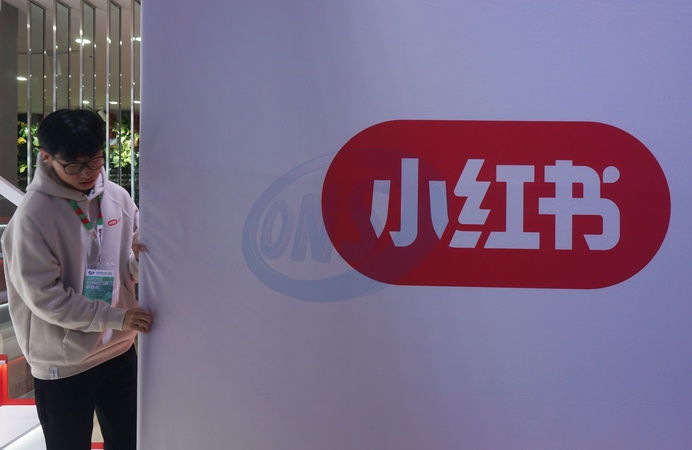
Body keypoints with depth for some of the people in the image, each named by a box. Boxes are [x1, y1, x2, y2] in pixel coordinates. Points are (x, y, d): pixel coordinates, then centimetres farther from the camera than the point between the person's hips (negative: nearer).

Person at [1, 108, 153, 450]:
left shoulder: (117, 197, -3)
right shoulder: (33, 214, -17)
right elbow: (44, 296, -18)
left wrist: (142, 257, -17)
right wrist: (116, 318, -20)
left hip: (120, 351, 5)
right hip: (62, 363, -4)